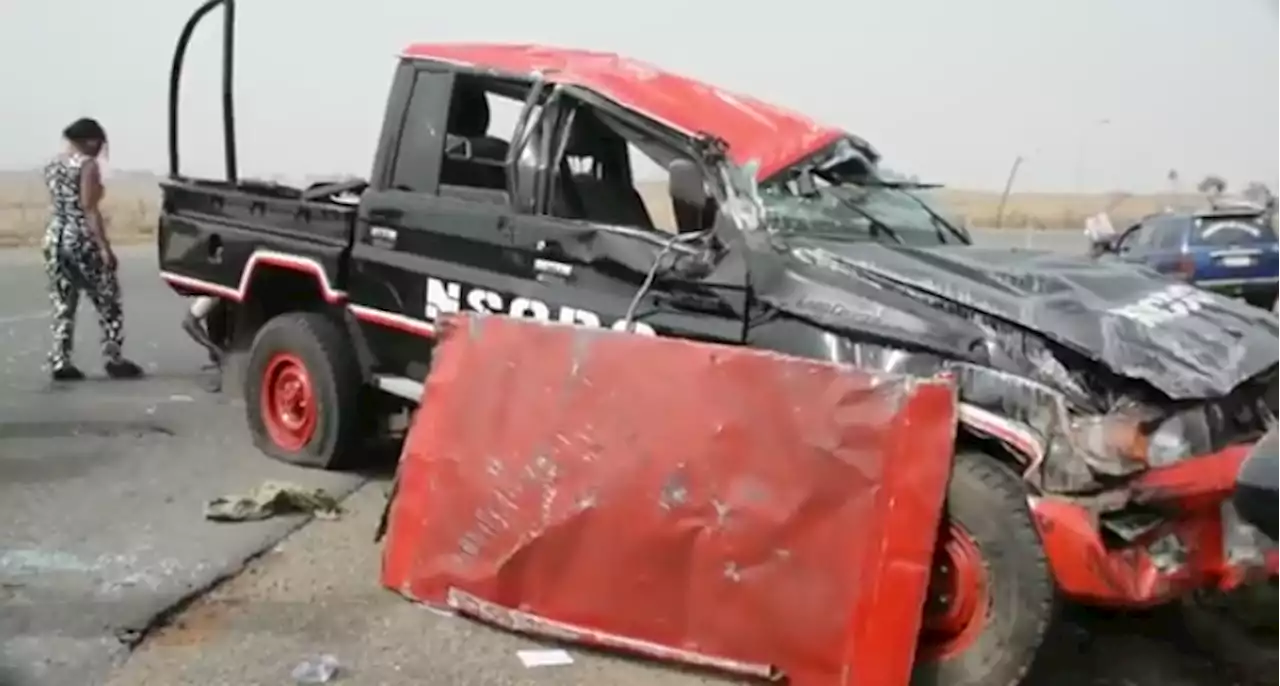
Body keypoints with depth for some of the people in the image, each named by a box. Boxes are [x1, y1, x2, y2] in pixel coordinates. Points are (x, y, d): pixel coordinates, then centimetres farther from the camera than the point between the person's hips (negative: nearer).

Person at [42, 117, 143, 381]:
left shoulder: (52, 165, 14)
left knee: (63, 306, 10)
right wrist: (104, 246, -15)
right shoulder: (87, 164, -9)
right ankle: (114, 360, 6)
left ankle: (60, 363, 8)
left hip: (54, 237, 7)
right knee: (108, 304, 5)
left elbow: (58, 205, 12)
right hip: (81, 239, -7)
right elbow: (88, 209, -15)